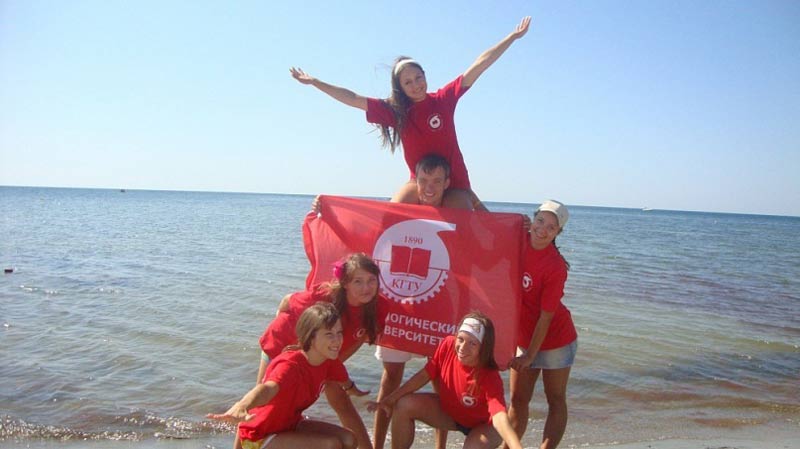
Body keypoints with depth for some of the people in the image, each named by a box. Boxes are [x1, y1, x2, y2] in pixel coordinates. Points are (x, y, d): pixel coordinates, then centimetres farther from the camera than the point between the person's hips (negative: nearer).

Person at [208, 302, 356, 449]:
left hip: (290, 424, 8)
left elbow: (345, 384, 12)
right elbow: (269, 388, -56)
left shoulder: (330, 362, -10)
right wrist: (242, 406, -73)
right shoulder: (290, 365, -34)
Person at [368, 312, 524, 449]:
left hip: (482, 424, -4)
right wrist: (390, 399, -12)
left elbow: (499, 417, -47)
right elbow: (424, 375, -12)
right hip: (448, 410, 4)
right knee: (404, 405, -14)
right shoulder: (448, 345, -25)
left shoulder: (490, 378, -35)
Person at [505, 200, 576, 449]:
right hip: (523, 337, 6)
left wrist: (530, 356, -16)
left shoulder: (555, 266, -24)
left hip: (555, 338, -5)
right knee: (518, 399, 12)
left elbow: (546, 316, -20)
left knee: (555, 400, 9)